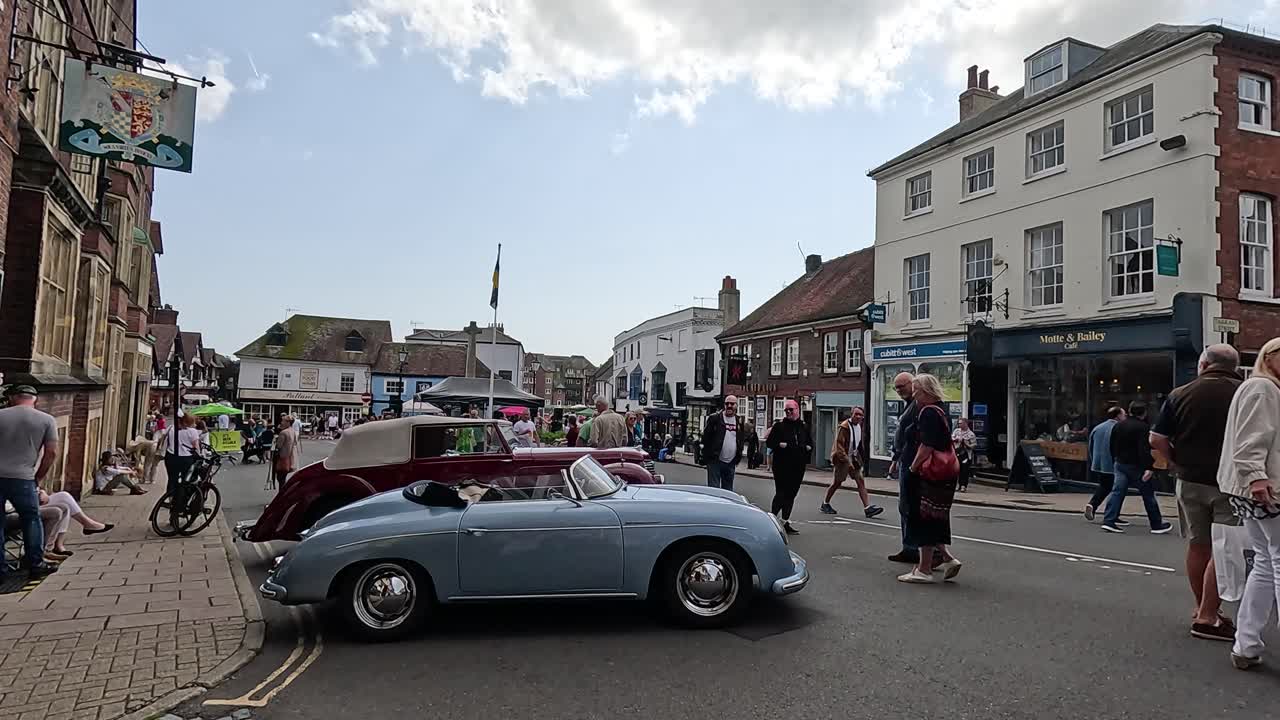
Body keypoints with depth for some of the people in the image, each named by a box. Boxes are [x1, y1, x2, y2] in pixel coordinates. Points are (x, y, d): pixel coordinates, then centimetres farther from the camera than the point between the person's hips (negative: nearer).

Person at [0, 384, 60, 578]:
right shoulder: (46, 420, 2)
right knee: (31, 520, 11)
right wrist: (38, 477, 10)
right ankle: (35, 564, 12)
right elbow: (52, 453, -2)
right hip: (22, 478, -1)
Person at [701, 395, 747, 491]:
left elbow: (742, 440, 15)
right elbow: (705, 437, -4)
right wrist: (707, 454, -7)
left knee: (728, 490, 12)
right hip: (715, 461, -4)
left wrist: (738, 458, 8)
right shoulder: (714, 418, -4)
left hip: (731, 463, 4)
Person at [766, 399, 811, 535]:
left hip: (798, 467, 5)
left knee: (791, 494, 10)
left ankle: (785, 521, 18)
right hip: (782, 466, -5)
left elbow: (810, 443, 20)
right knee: (781, 493, -8)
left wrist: (807, 447, 0)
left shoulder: (803, 427, 12)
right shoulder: (779, 426, -2)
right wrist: (782, 445, -20)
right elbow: (770, 442, -6)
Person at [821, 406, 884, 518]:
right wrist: (847, 461, -26)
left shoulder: (859, 426, 7)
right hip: (842, 458, -7)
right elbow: (839, 447, -22)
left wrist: (860, 458, 15)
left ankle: (868, 508, -8)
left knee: (861, 481, -3)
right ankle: (825, 505, 21)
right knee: (837, 482, 3)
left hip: (854, 457, 7)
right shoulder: (844, 427, -19)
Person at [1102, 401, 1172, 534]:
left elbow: (1113, 447, 15)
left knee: (1117, 492, 2)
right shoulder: (1143, 427, -14)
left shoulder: (1118, 426, 9)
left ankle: (1109, 521, -9)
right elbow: (1145, 450, -23)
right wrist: (1149, 468, -25)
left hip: (1120, 464, 6)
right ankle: (1157, 525, 18)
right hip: (1137, 466, -6)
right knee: (1148, 495, 7)